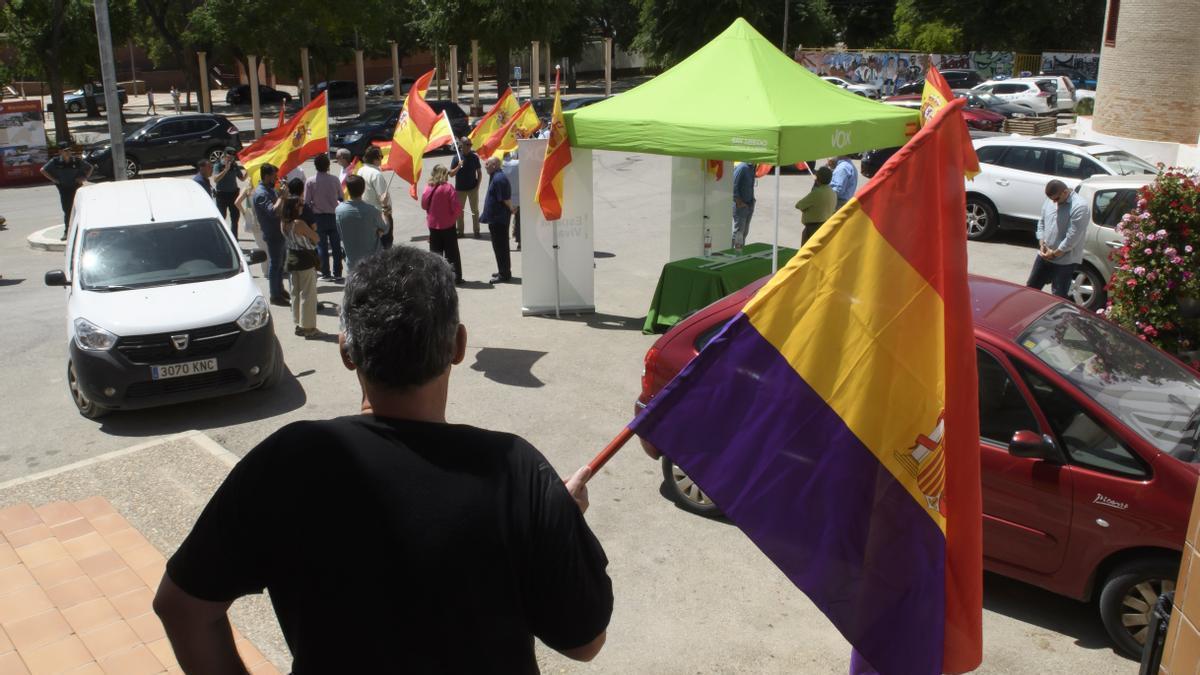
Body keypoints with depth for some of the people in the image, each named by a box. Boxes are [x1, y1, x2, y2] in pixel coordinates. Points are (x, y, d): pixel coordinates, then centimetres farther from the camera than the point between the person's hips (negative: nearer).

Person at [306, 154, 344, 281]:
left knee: (322, 246, 7)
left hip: (318, 217, -1)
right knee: (336, 246, 8)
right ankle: (337, 273, 11)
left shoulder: (310, 181, -9)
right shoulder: (334, 180, -6)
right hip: (333, 216, 1)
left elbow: (307, 202, -7)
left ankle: (326, 273, 8)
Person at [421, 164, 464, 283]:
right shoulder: (448, 188, -15)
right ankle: (455, 277, 8)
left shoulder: (428, 188, -5)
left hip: (433, 225, 3)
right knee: (451, 252, 6)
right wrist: (454, 216, 3)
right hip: (448, 225, -3)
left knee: (435, 252, 12)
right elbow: (457, 207, -15)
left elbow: (424, 205, 5)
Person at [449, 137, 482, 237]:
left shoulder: (474, 157, -2)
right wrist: (458, 167, -22)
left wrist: (478, 185, -6)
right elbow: (451, 174, -5)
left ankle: (476, 231, 11)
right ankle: (460, 231, 19)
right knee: (460, 210, 9)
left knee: (475, 210, 4)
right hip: (460, 189, 0)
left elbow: (479, 172, 4)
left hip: (473, 188, 0)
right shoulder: (456, 158, -5)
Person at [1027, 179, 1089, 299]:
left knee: (1058, 296, 3)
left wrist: (1055, 253, -16)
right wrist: (1042, 243, 0)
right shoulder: (1050, 201, 3)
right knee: (1031, 287, 16)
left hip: (1065, 260, -7)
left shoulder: (1079, 207, -21)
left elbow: (1072, 236, -22)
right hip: (1044, 255, 7)